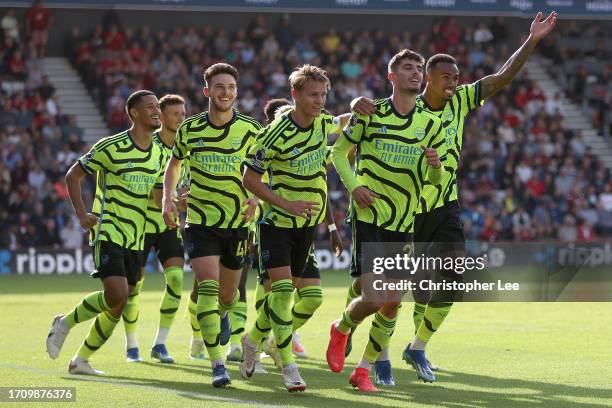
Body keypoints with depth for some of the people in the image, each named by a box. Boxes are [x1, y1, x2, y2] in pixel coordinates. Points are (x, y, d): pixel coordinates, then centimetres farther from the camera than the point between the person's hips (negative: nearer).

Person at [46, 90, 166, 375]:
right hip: (108, 231, -6)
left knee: (117, 308, 5)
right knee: (117, 296, -21)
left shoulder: (159, 154, 9)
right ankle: (65, 324, 3)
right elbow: (73, 175, 0)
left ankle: (81, 360, 19)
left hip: (135, 239, 6)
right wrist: (82, 215, -9)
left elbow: (157, 193, 20)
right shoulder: (110, 147, -9)